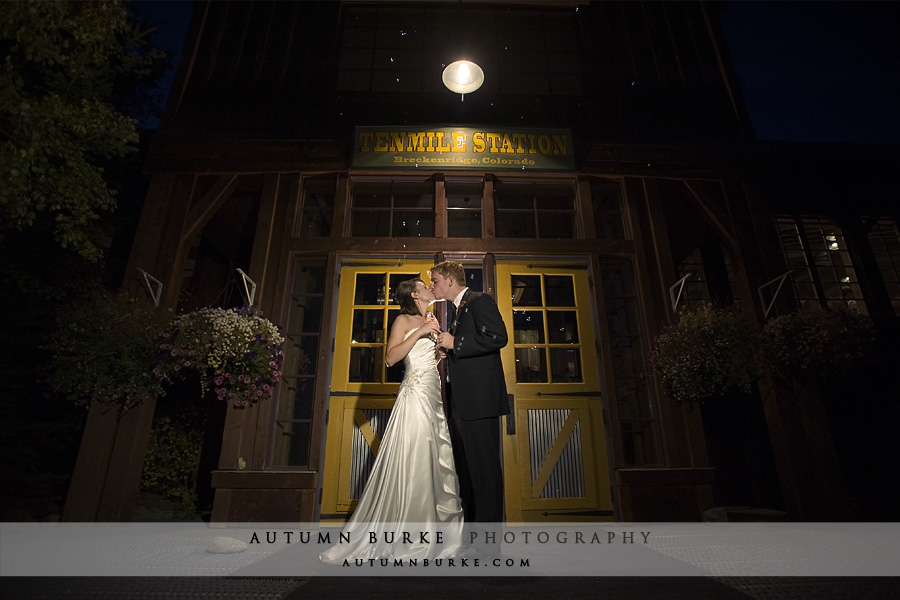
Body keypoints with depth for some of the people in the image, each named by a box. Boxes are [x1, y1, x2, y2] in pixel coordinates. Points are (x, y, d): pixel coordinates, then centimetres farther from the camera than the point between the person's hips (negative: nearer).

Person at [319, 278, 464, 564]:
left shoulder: (433, 322, 21)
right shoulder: (404, 321, 0)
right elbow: (391, 358, -12)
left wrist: (443, 352, 10)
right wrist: (419, 333, -15)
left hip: (434, 396, 8)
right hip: (415, 394, -8)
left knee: (434, 464, 7)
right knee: (411, 464, -7)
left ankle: (431, 535, 17)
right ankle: (402, 537, 4)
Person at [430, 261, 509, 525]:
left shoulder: (479, 301, -6)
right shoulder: (456, 310, 23)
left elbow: (498, 337, -21)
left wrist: (455, 343, -17)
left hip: (479, 400, -10)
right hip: (460, 403, 10)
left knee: (485, 467, -3)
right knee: (464, 468, 16)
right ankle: (470, 523, 29)